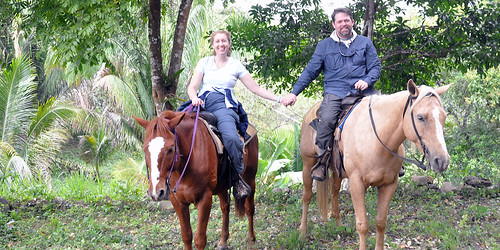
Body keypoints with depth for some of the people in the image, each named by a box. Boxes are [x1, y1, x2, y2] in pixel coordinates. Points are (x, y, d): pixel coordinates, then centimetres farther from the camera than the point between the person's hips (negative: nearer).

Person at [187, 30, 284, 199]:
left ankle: (238, 177, -19)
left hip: (224, 105, -2)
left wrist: (279, 99, 7)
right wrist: (194, 98, -13)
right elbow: (192, 87, 11)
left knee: (231, 137, -34)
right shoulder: (204, 62, 19)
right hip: (202, 103, 2)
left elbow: (256, 88, 17)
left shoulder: (236, 65, 18)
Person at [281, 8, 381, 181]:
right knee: (327, 119, -32)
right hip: (335, 93, -1)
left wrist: (367, 81, -11)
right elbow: (310, 71, 16)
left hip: (362, 93, 1)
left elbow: (375, 67, 11)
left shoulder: (365, 43, 16)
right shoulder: (324, 46, 16)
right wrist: (294, 93, 7)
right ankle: (322, 161, -18)